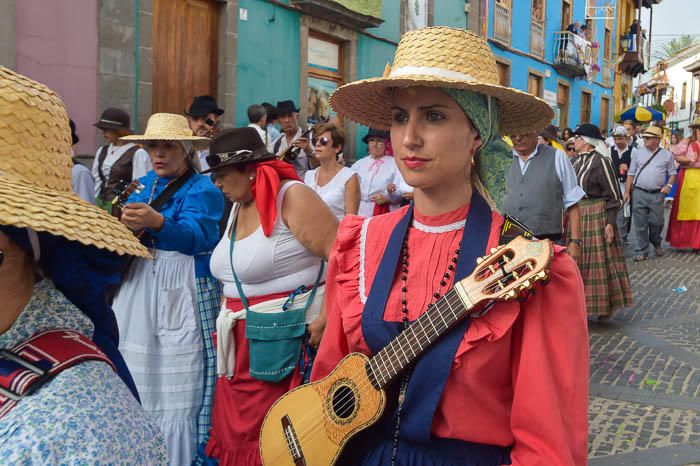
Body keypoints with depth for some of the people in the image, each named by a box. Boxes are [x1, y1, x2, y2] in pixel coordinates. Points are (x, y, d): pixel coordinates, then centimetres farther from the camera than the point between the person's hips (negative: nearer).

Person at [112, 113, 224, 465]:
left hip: (183, 294, -6)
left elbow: (194, 236, -25)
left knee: (179, 389, -5)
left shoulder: (203, 189, -6)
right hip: (136, 290, 6)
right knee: (135, 385, 8)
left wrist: (156, 222, -41)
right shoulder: (144, 184, 14)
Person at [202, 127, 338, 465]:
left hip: (285, 342, -9)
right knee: (236, 433, 15)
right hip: (240, 344, 9)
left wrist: (326, 319, -23)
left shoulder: (292, 198, -14)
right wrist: (227, 318, 15)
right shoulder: (239, 206, 14)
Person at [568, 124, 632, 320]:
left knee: (598, 261, -1)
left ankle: (606, 306, 12)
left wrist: (610, 223, -17)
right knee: (577, 261, 10)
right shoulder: (574, 162, 11)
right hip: (574, 215, 7)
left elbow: (614, 196, -11)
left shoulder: (601, 162, -11)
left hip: (596, 215, -7)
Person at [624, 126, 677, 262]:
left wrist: (668, 185, -7)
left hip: (657, 194, 0)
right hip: (639, 193, 1)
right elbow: (631, 173, 8)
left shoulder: (667, 155, 6)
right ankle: (642, 252, 10)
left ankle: (656, 243, 33)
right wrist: (627, 192, 3)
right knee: (640, 225, 1)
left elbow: (672, 173, 12)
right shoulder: (638, 152, 7)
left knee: (656, 222, 3)